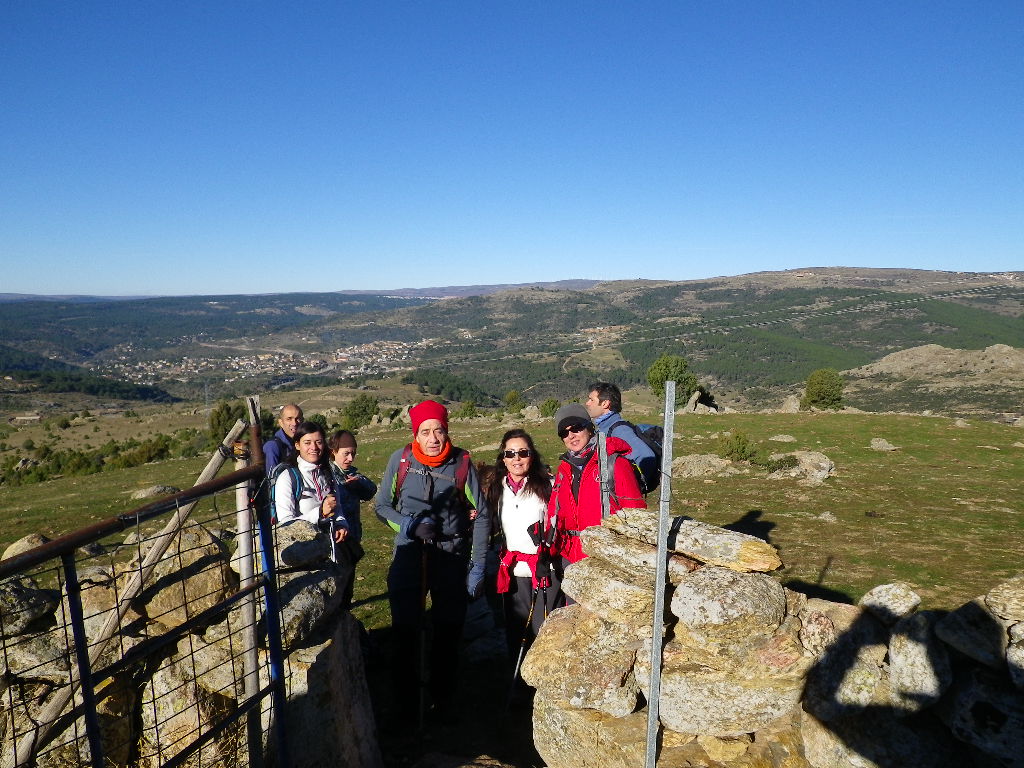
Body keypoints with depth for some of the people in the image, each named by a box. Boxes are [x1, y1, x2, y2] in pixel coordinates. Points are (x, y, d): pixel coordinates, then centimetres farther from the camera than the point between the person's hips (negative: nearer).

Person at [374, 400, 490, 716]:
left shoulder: (462, 462, -9)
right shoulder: (400, 459, -6)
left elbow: (481, 515, -3)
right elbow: (382, 505, 4)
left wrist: (478, 568, -5)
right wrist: (411, 526, -14)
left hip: (453, 557, 0)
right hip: (409, 556, 0)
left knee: (448, 631, 9)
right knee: (405, 629, 6)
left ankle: (443, 697, 31)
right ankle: (405, 697, 28)